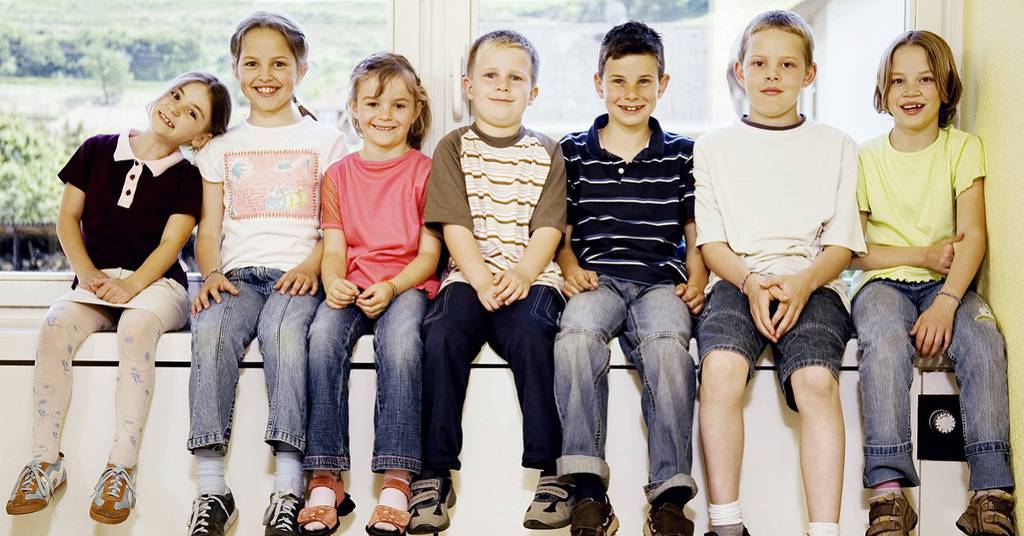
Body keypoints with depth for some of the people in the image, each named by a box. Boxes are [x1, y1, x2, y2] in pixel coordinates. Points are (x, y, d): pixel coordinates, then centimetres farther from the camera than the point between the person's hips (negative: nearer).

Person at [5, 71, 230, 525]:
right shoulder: (98, 150, 9)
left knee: (136, 329, -36)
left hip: (157, 283, -2)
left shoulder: (186, 178, 2)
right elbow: (68, 218, 9)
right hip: (96, 280, 3)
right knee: (55, 325, -29)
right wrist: (86, 272, -6)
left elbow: (170, 244, -6)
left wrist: (131, 285, -22)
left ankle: (122, 470, -35)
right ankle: (46, 461, -23)